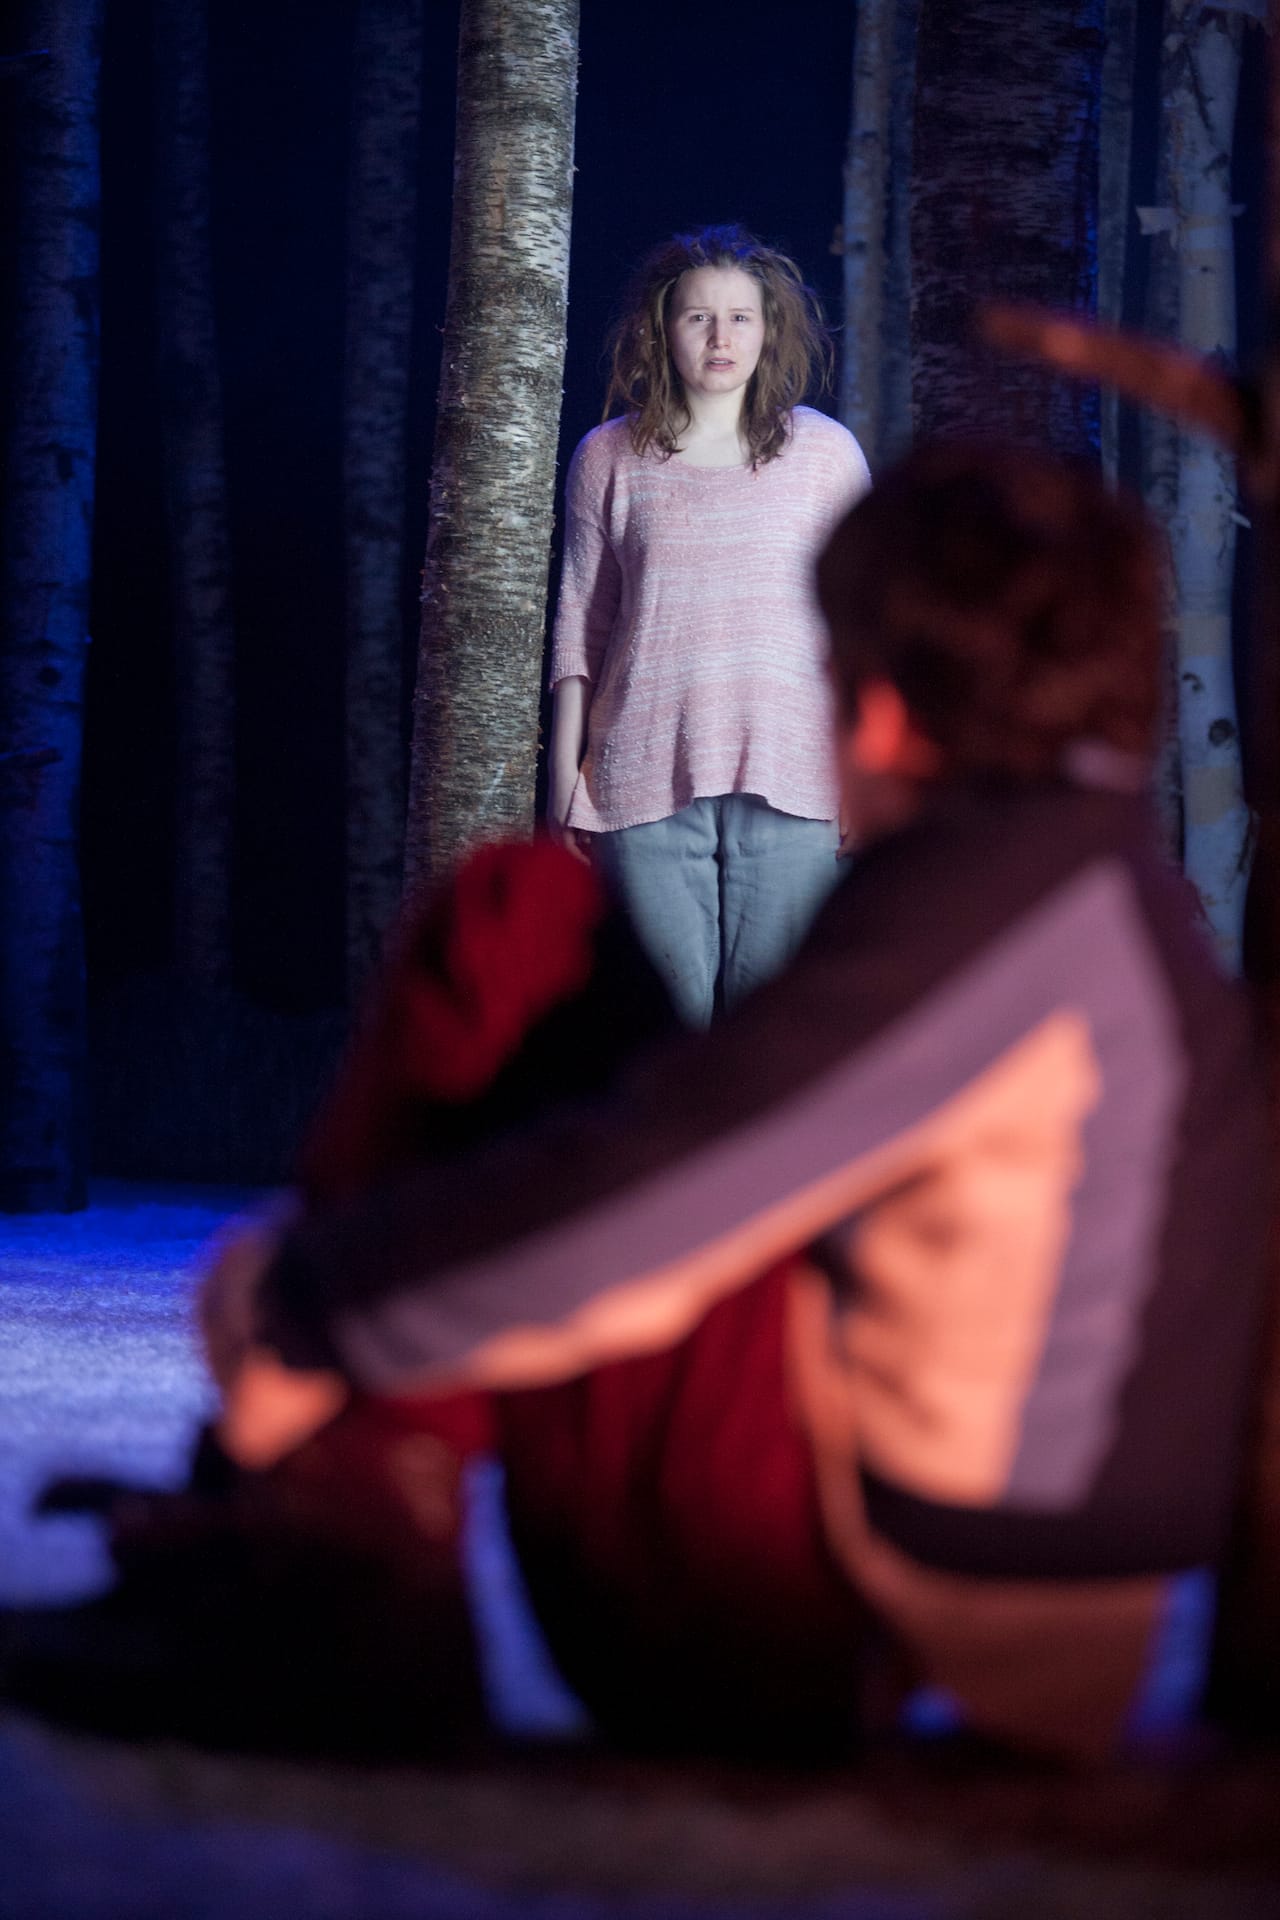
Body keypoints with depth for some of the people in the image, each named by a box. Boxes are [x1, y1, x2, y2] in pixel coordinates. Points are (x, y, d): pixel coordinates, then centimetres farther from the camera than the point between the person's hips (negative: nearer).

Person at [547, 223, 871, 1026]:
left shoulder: (824, 450, 8)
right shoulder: (610, 459, 8)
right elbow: (581, 621, 12)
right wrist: (565, 772, 7)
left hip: (787, 778, 0)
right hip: (646, 779, 0)